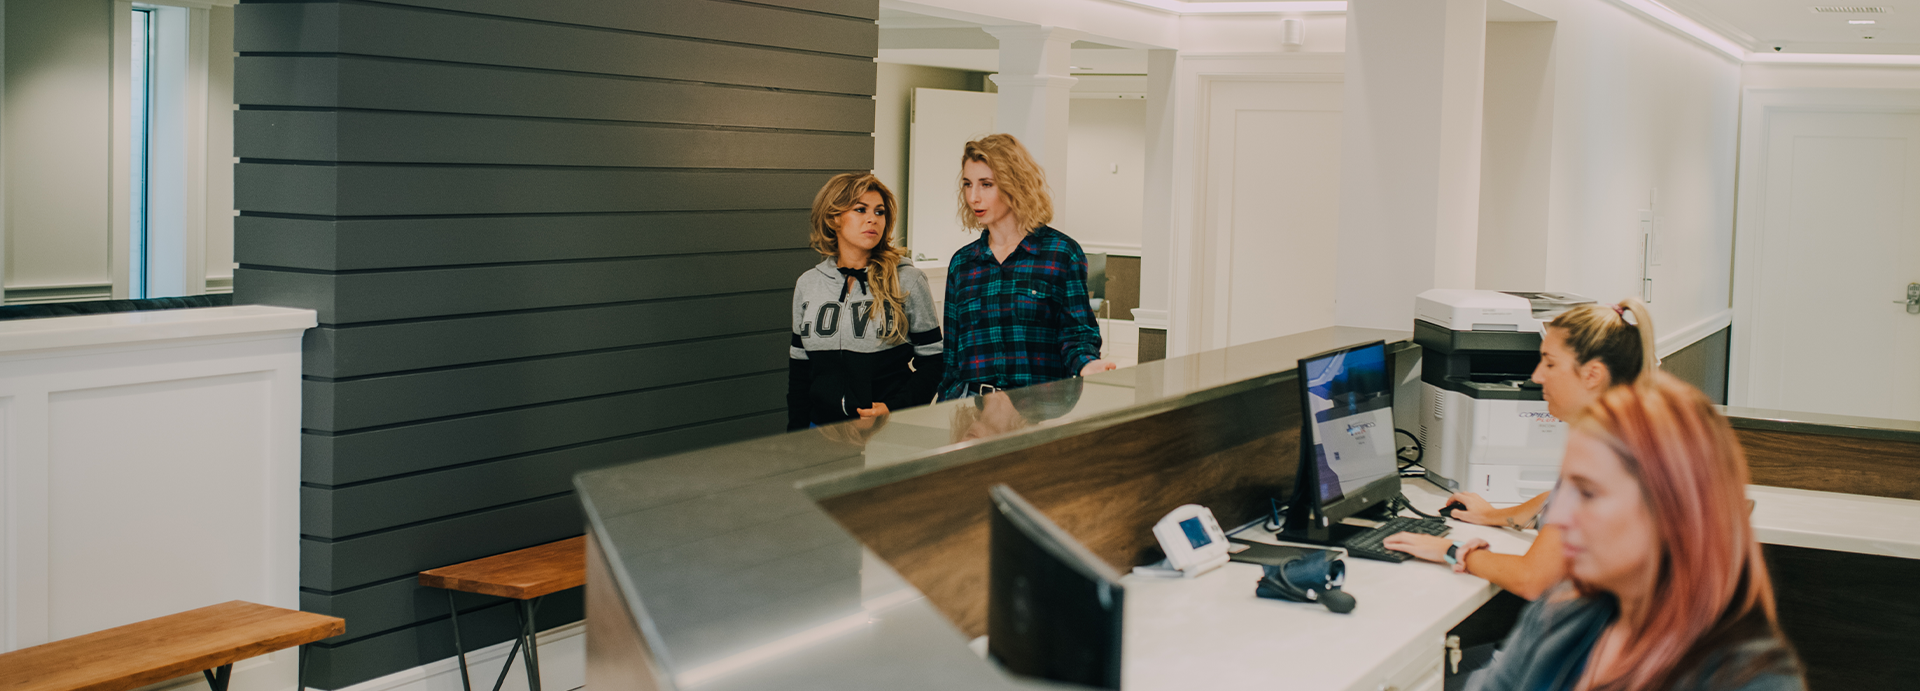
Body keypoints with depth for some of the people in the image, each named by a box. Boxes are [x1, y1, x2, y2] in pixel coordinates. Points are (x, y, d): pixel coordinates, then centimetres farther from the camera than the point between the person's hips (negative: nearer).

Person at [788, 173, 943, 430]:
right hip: (824, 426, 3)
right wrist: (797, 435, 7)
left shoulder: (908, 280, -3)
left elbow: (932, 360, -2)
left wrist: (895, 407, -15)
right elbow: (799, 367, 12)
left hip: (891, 431, -3)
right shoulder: (808, 284, 8)